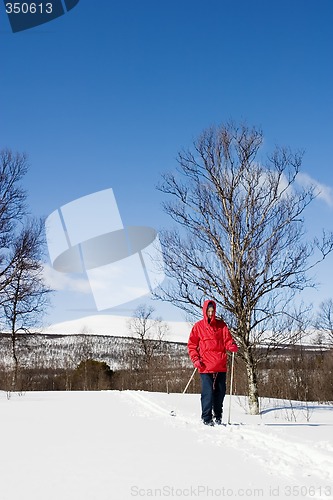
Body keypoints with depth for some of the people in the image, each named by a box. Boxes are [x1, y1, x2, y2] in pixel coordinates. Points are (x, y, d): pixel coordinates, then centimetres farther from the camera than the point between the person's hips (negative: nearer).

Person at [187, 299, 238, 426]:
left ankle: (218, 417, 24)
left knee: (220, 392, 8)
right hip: (205, 366, -2)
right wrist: (195, 359, -5)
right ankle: (207, 418, 2)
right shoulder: (198, 326, 6)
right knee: (208, 392, -9)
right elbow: (191, 345, 7)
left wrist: (232, 346, -17)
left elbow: (227, 340, 5)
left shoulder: (221, 325, 11)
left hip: (220, 365, 3)